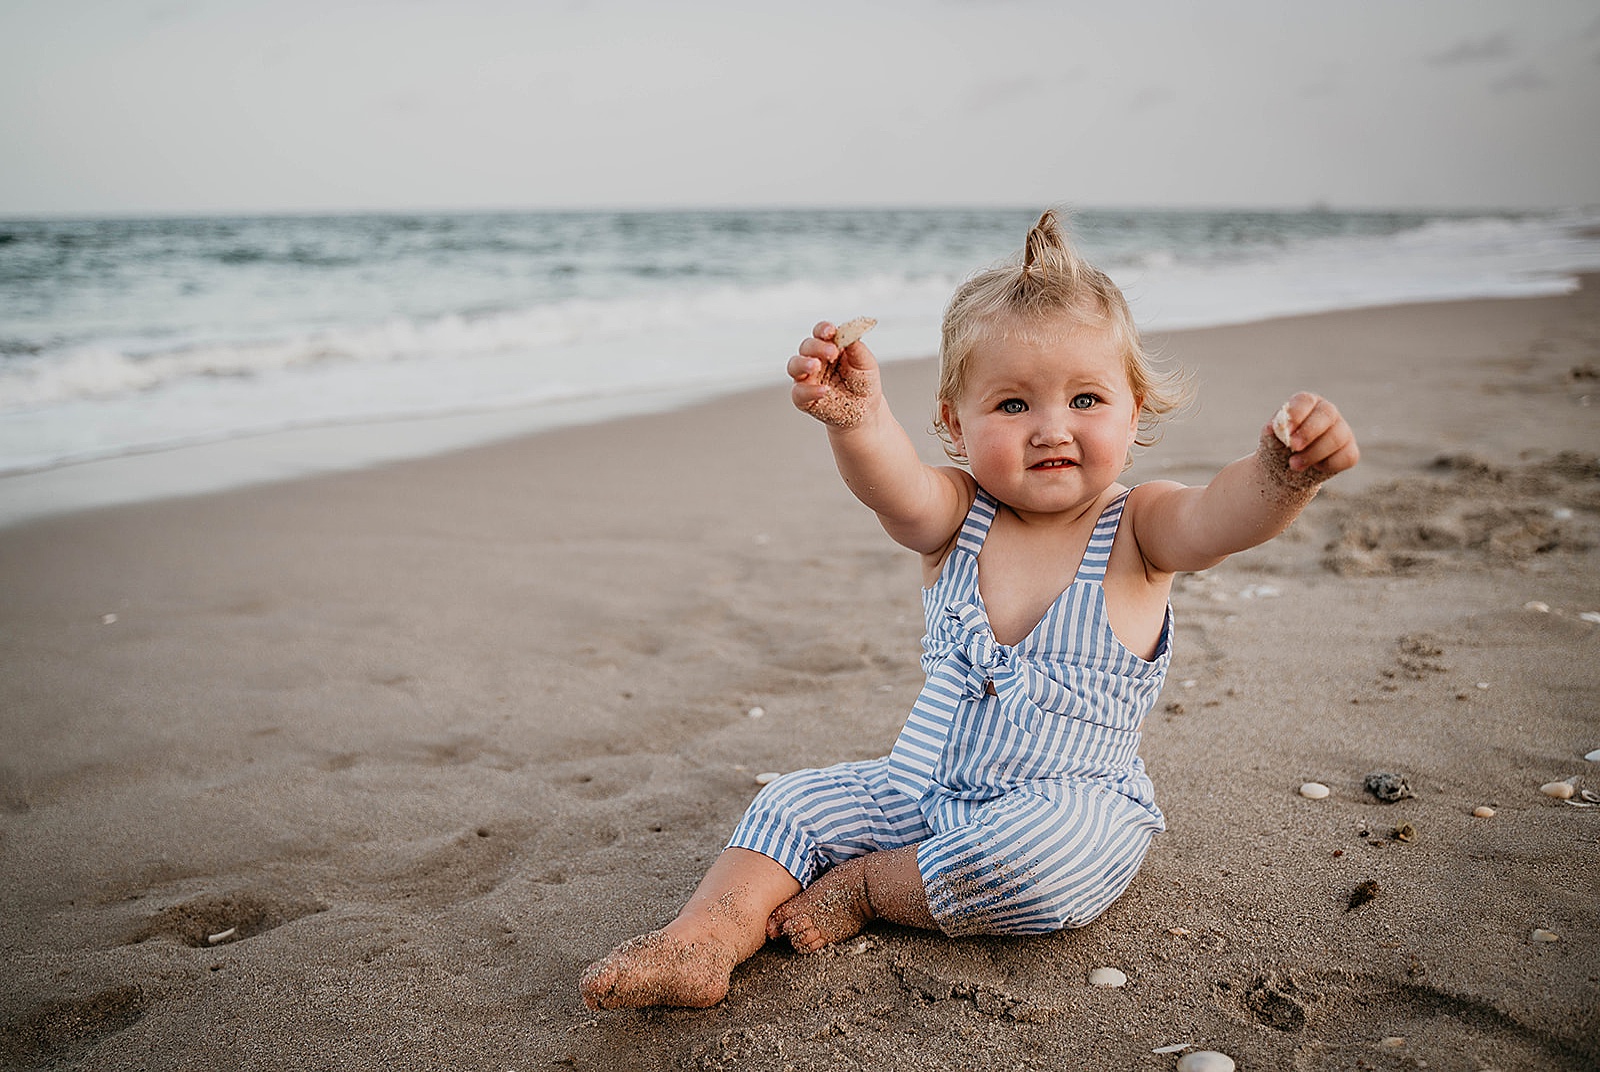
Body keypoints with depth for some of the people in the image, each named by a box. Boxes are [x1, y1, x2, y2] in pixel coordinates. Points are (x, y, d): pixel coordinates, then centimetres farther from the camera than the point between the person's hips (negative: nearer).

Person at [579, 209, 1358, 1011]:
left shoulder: (1136, 530, -9)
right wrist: (858, 421, -49)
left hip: (1071, 811, -3)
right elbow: (895, 490, -26)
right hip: (922, 790, 4)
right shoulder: (956, 519, -4)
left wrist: (1285, 471, -53)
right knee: (794, 805, -6)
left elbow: (1219, 515, -30)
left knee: (1039, 847, -33)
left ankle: (868, 888, -10)